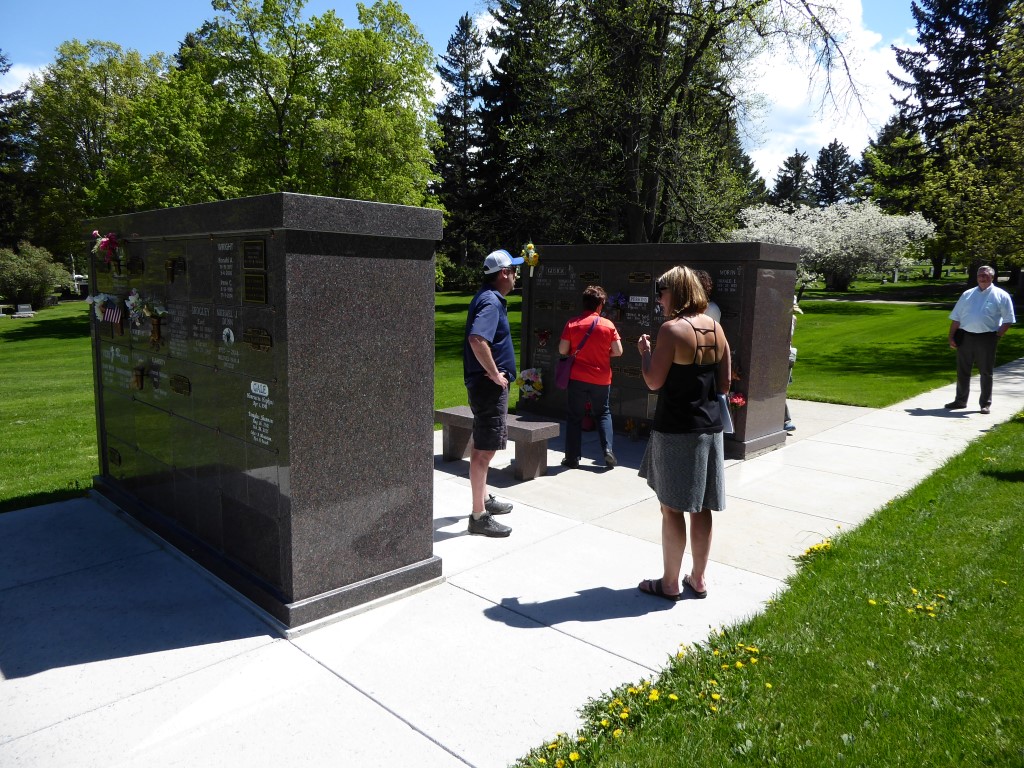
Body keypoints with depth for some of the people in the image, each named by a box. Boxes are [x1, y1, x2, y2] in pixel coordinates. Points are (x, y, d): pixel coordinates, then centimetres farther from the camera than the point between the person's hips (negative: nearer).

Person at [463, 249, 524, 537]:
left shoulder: (488, 298, 14)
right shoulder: (490, 302, -18)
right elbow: (477, 340, -34)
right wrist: (495, 374, -24)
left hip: (487, 385, 11)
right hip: (489, 385, -11)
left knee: (482, 446, 20)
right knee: (485, 449, -6)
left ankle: (484, 499, 34)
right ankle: (479, 516, 0)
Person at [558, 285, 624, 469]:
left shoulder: (572, 324, -6)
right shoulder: (608, 325, -5)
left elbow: (562, 350, -6)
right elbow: (618, 351, -6)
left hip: (577, 378, -1)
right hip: (601, 379, 1)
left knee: (575, 416, 9)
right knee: (603, 413, 19)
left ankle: (572, 458, 11)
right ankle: (607, 449, 6)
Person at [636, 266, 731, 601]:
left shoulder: (672, 329, -14)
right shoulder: (715, 328, 7)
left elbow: (653, 381, -15)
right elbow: (724, 383, 9)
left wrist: (645, 351, 1)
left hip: (676, 430, -7)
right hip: (710, 427, 7)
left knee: (672, 508, 4)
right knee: (700, 508, 15)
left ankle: (670, 583, 15)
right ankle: (698, 579, 26)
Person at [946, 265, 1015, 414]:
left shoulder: (1001, 296, 3)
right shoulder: (967, 294, 13)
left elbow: (1008, 320, 1)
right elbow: (956, 318, 11)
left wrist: (998, 335, -9)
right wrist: (951, 337, 4)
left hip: (986, 339, -3)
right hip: (965, 337, 3)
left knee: (986, 373, 4)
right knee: (962, 371, 9)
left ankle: (986, 403, 13)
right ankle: (960, 400, 20)